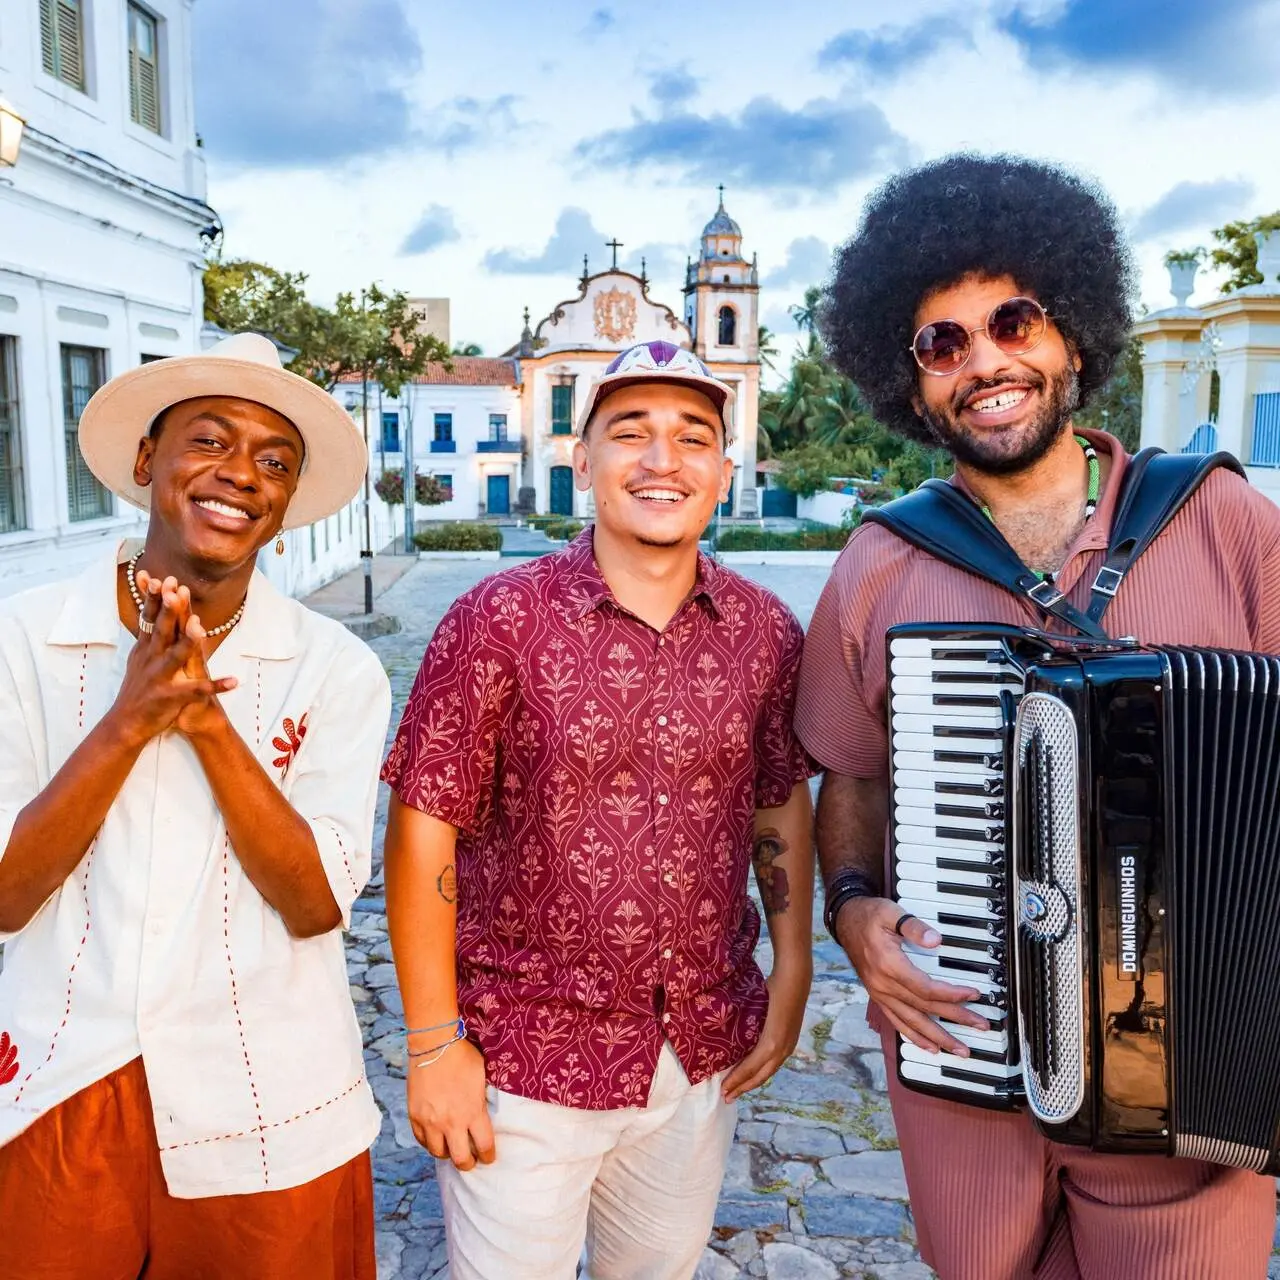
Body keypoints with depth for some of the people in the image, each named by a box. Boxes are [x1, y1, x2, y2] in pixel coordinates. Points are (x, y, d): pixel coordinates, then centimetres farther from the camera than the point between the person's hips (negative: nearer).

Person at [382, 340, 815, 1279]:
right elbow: (424, 830, -13)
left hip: (705, 1055, 4)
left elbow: (782, 804, 8)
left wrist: (791, 983, 6)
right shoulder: (500, 620, -14)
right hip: (526, 1058, -3)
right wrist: (435, 1045, -12)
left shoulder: (766, 631, -3)